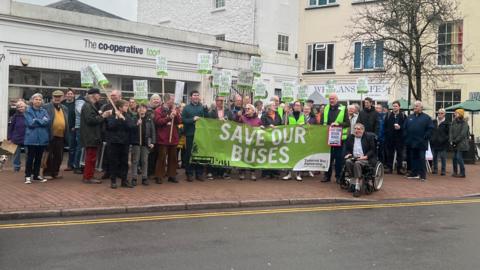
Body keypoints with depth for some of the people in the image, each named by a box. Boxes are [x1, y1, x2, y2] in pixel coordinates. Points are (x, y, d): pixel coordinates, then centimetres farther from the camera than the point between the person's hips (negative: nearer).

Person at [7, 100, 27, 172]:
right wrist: (9, 138, -3)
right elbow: (10, 128, 1)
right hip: (16, 139, 1)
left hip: (26, 140, 0)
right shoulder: (15, 116, -1)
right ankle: (16, 169, 22)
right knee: (17, 155, 11)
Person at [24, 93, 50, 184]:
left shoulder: (44, 111, 11)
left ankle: (36, 174, 20)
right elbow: (30, 123, -13)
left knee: (39, 158, 10)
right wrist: (42, 121, -7)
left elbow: (47, 121, -6)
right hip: (31, 138, -4)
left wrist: (36, 120, -8)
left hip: (42, 138, 4)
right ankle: (28, 176, 5)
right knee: (30, 157, -2)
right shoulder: (28, 111, 1)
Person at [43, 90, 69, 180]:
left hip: (61, 136, 5)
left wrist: (67, 135, 12)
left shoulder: (65, 109, 15)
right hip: (51, 136, -5)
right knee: (49, 156, 2)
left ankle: (55, 172, 23)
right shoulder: (47, 107, -2)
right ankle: (47, 173, 12)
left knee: (59, 156, 11)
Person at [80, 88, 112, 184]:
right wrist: (102, 116, -15)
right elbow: (90, 120, -23)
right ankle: (88, 177, -1)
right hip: (90, 136, -11)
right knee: (91, 157, -6)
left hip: (92, 136, 11)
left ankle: (87, 176, 22)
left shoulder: (92, 106, 20)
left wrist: (103, 115, 5)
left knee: (90, 157, 15)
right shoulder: (87, 106, -14)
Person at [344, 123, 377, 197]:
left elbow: (373, 150, -1)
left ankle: (357, 187, -39)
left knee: (357, 163, -37)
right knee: (348, 161, -31)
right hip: (353, 158, 4)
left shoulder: (369, 137, 5)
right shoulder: (350, 137, 17)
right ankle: (359, 182, -26)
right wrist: (348, 154, -4)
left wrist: (366, 156, -17)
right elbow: (347, 149, 19)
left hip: (365, 159, -4)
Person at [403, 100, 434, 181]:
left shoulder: (426, 118, -1)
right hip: (412, 142, 5)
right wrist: (406, 138, 3)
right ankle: (414, 173, 17)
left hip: (421, 143, -5)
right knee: (413, 158, 10)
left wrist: (425, 137, -13)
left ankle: (423, 175, 0)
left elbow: (430, 129, -5)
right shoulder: (410, 117, 13)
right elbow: (405, 128, 14)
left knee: (421, 159, -3)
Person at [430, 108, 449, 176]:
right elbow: (430, 131, 14)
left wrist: (446, 139, -14)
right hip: (434, 143, 4)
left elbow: (449, 133, -4)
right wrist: (431, 138, 5)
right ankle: (435, 169, 20)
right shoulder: (433, 122, 8)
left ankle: (443, 170, 8)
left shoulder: (446, 123, -4)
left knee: (443, 158, 2)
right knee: (434, 157, 11)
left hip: (443, 144, -4)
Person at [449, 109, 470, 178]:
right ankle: (455, 172, 19)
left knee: (459, 158, -10)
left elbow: (462, 134, -16)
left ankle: (462, 173, -2)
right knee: (455, 157, 9)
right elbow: (451, 131, 5)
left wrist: (456, 141, -15)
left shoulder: (464, 123, -10)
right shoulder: (454, 122, 10)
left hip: (461, 143, -7)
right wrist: (451, 141, -7)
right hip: (455, 144, 7)